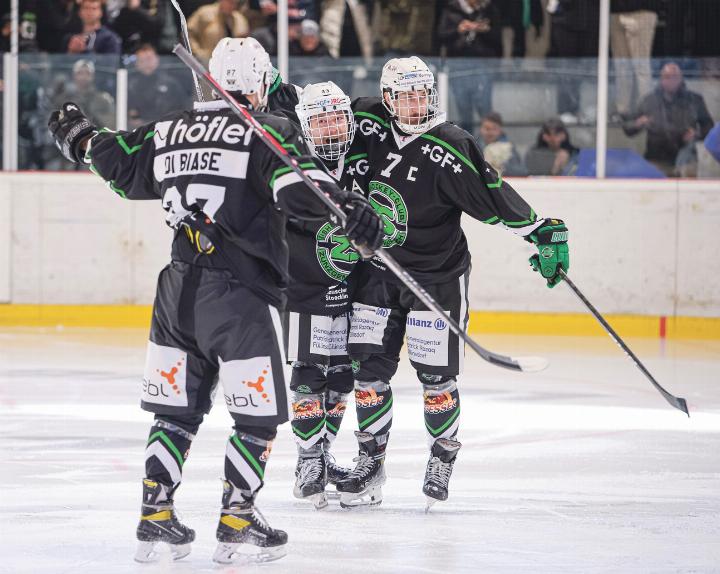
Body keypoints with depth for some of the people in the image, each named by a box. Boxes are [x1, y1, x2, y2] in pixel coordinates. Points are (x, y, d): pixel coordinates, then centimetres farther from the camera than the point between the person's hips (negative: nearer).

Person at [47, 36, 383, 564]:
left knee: (177, 407, 15)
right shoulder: (268, 130, -6)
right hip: (241, 295, -6)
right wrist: (347, 208, -31)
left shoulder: (170, 129, 10)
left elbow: (121, 166, 24)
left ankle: (155, 516, 15)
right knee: (258, 412, 2)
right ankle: (237, 523, 1)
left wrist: (79, 138, 40)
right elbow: (296, 185, -23)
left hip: (179, 290, 6)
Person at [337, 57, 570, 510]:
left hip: (437, 276, -4)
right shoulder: (367, 124, -4)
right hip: (378, 270, 4)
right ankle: (371, 463, 12)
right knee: (369, 366, 1)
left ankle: (443, 459, 21)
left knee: (436, 374, -1)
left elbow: (491, 194, -19)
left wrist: (542, 231, -23)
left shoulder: (450, 148, -18)